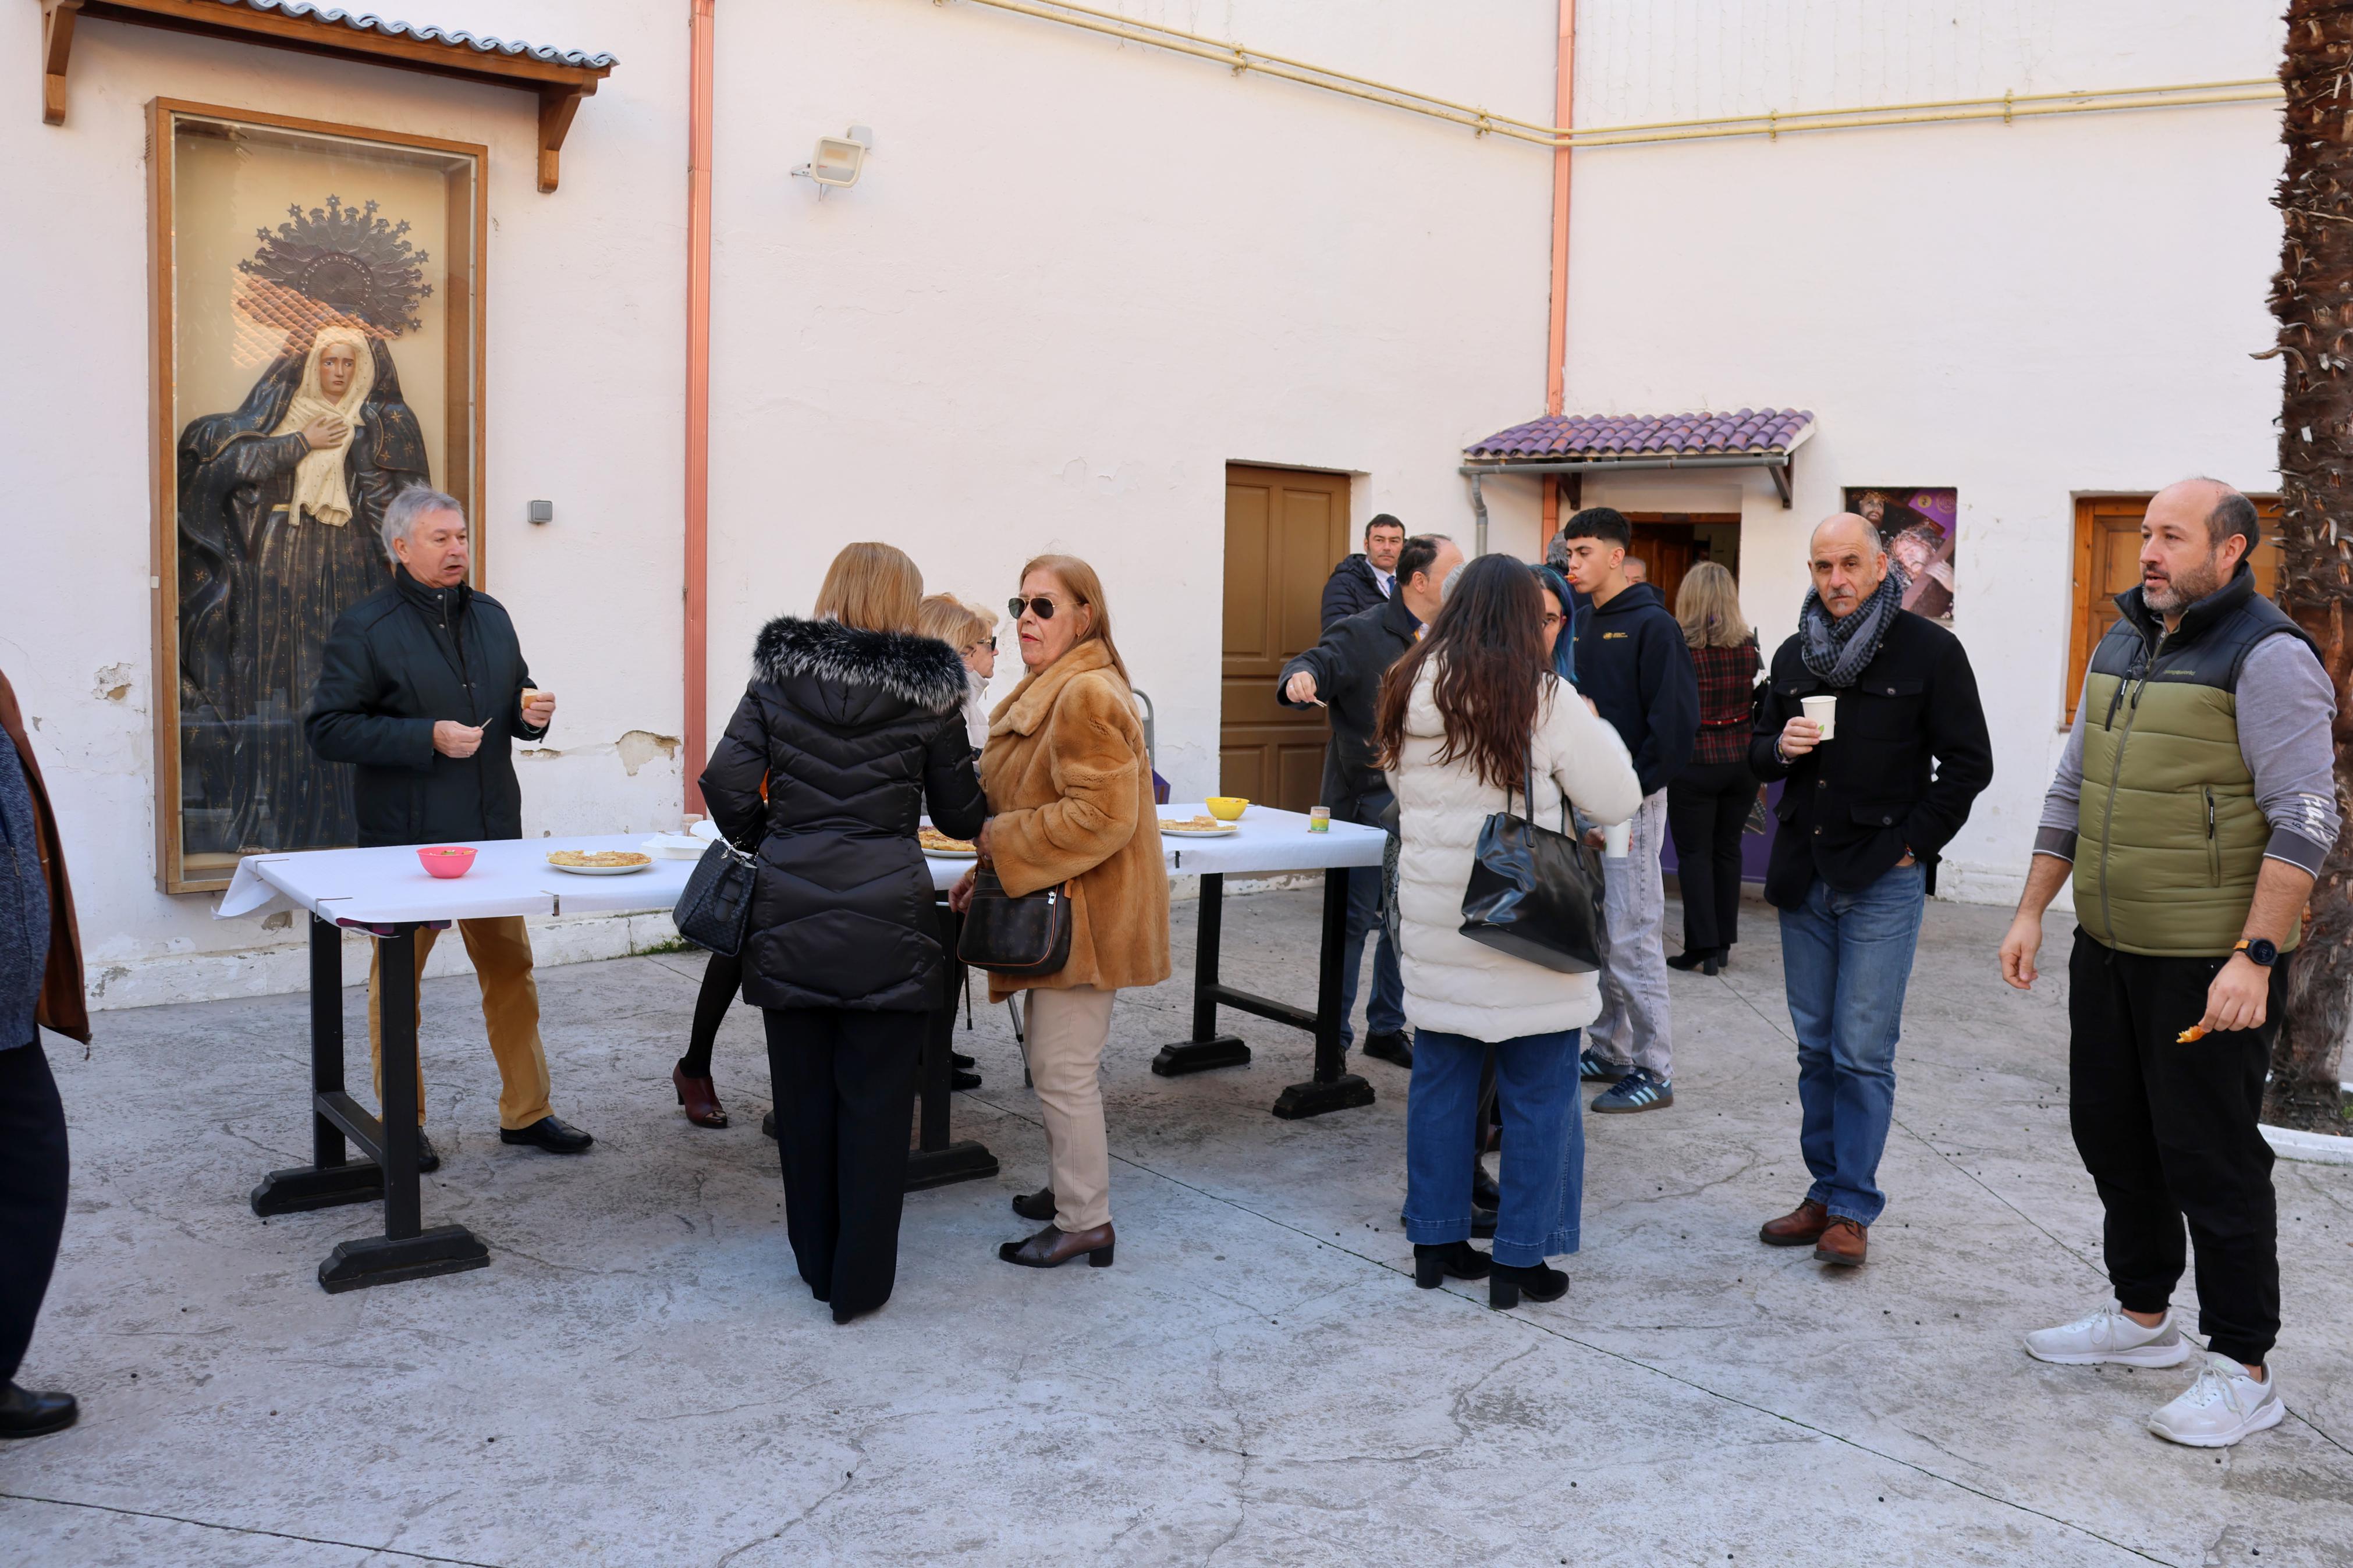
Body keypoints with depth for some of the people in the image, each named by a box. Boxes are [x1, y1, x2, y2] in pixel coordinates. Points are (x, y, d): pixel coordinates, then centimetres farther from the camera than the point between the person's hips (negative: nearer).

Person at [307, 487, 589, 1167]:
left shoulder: (491, 616, 12)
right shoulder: (365, 627, -8)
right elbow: (327, 728, -12)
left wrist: (532, 714, 0)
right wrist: (427, 738, -21)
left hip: (492, 831, 6)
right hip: (405, 839, -5)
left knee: (511, 966, 10)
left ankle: (526, 1110, 21)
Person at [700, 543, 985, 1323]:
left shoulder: (778, 677, 3)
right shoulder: (927, 691, -1)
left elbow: (726, 784, -3)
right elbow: (960, 815, 7)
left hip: (789, 916, 2)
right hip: (887, 919, -2)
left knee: (804, 1096, 14)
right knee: (876, 1101, 7)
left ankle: (817, 1262, 28)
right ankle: (861, 1281, 15)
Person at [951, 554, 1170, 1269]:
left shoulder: (1089, 696, -20)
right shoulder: (1051, 692, 16)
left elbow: (1101, 817, -27)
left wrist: (1003, 842, -18)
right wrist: (988, 874, 15)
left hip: (1084, 917, -11)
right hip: (1056, 912, 11)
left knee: (1063, 1070, -3)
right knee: (1059, 1065, 19)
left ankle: (1085, 1223, 8)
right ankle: (1072, 1187, 33)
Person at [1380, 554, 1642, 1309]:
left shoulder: (1407, 690, 2)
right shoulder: (1545, 700, -12)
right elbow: (1618, 800, -5)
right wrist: (1593, 726, 9)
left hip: (1434, 918, 5)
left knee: (1440, 1077, 14)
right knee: (1539, 1091, 7)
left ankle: (1436, 1241, 24)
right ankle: (1520, 1260, 14)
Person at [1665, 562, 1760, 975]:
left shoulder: (1679, 646, -13)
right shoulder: (1749, 645, -1)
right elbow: (1757, 701, 7)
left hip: (1694, 762, -4)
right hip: (1742, 759, 4)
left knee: (1694, 854, 3)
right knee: (1727, 850, 13)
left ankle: (1703, 948, 1)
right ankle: (1723, 943, 20)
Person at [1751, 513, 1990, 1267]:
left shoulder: (1930, 651, -4)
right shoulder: (1795, 654, 12)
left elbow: (1968, 763, -2)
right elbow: (1758, 748, 21)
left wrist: (1914, 843, -7)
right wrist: (1780, 748, -2)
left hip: (1884, 880, -5)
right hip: (1804, 877, 5)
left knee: (1862, 1053, -5)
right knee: (1816, 1047, 10)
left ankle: (1852, 1208, 4)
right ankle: (1825, 1190, 20)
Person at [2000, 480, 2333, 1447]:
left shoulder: (2267, 657, -12)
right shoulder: (2121, 648, 12)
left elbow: (2304, 819, -18)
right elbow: (2072, 790, 17)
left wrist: (2253, 959, -24)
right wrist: (2031, 912, 14)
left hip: (2211, 963, -8)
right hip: (2108, 948, 8)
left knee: (2213, 1158, -1)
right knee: (2111, 1133, 16)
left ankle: (2243, 1370, 13)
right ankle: (2143, 1318, 33)